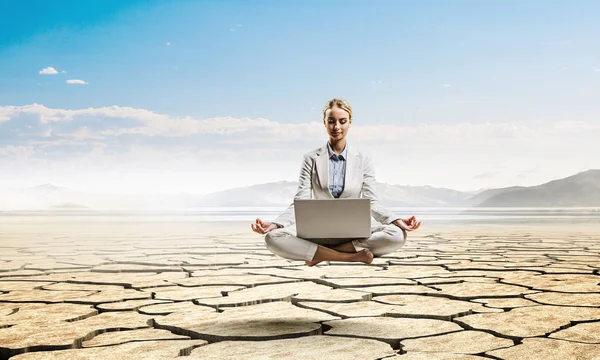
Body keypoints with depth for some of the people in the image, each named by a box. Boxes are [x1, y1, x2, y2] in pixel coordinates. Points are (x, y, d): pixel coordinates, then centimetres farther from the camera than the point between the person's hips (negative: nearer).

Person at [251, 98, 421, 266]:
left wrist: (397, 220, -19)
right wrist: (274, 224, -20)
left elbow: (371, 203, 1)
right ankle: (350, 256, -29)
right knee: (273, 237, -30)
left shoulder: (363, 160, 6)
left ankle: (321, 254, -22)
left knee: (397, 235, -30)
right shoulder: (311, 158, 5)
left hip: (353, 233, 1)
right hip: (319, 233, 0)